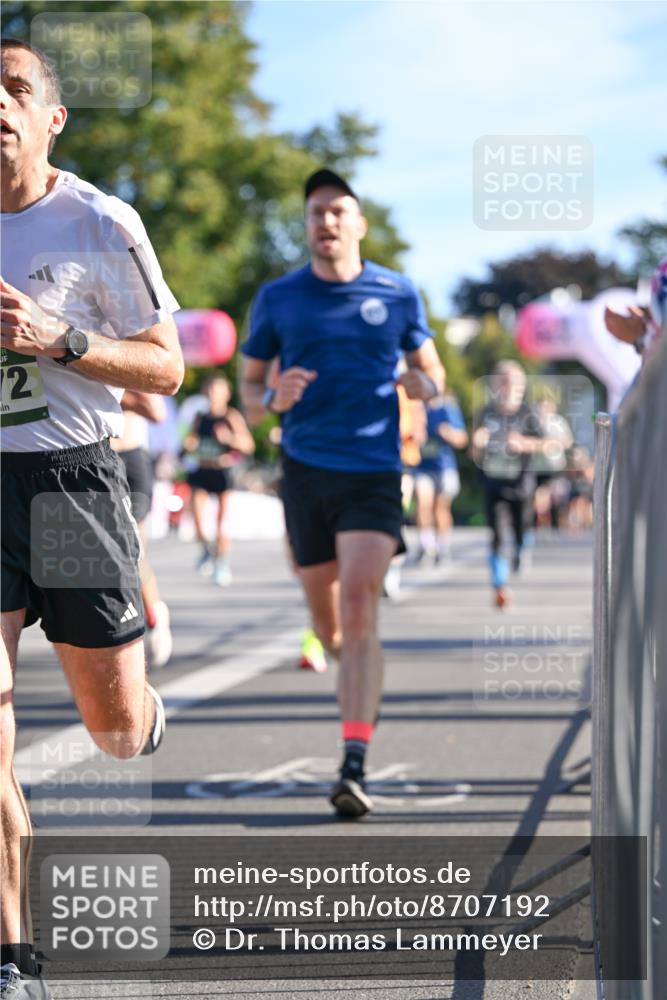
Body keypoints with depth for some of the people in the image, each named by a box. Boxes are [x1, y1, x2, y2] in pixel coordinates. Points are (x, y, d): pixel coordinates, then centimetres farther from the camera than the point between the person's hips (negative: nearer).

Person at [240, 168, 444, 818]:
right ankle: (361, 687, 46)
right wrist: (273, 400, -13)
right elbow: (248, 389, 11)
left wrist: (422, 383, -9)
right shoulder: (277, 299, 5)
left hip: (374, 475, -2)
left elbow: (431, 373, 15)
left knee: (358, 614, -17)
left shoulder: (397, 294, 5)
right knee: (329, 626, 10)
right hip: (305, 471, 2)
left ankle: (354, 768, -20)